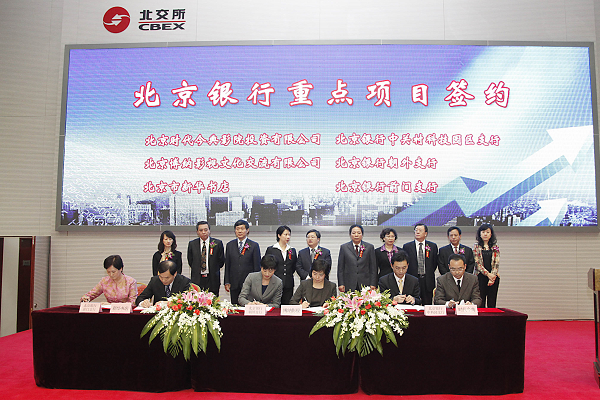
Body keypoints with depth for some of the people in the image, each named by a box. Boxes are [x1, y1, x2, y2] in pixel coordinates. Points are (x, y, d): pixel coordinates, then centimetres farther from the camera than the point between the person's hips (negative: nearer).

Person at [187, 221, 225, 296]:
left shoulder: (218, 243, 1)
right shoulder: (192, 244, 6)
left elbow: (221, 261, 5)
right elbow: (190, 261, 13)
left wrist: (212, 269, 4)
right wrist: (197, 271, 6)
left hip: (212, 280, -1)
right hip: (197, 280, 1)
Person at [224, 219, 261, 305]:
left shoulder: (254, 246, 1)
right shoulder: (230, 245, 10)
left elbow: (257, 266, 1)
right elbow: (227, 265, 11)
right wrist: (227, 282, 5)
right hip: (234, 284, 3)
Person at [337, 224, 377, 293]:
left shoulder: (369, 247, 8)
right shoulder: (344, 247, 7)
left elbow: (373, 268, 7)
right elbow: (340, 268, 7)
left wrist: (373, 284, 0)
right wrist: (341, 284, 0)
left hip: (365, 284, 0)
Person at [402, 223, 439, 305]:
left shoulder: (433, 246, 7)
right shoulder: (407, 246, 3)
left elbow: (435, 263, 12)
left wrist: (429, 274, 8)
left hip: (428, 281, 1)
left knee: (427, 304, 3)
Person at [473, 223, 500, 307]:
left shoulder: (495, 247, 10)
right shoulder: (476, 246, 5)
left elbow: (496, 263, 3)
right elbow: (477, 263, -3)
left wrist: (493, 275, -10)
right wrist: (488, 274, -12)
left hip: (493, 277, 2)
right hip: (481, 276, -2)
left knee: (492, 303, 2)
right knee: (480, 302, -3)